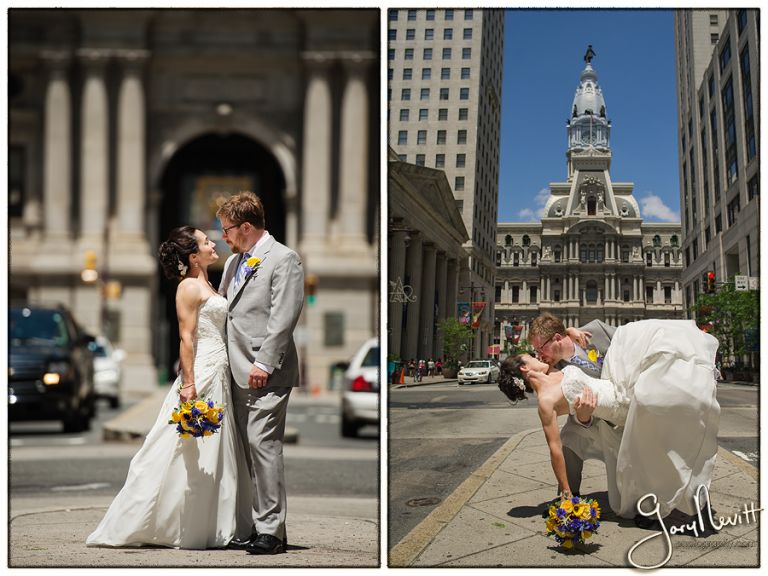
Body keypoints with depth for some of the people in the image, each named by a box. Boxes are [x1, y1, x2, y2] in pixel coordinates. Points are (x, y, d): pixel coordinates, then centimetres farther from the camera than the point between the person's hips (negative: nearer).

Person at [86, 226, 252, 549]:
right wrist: (188, 384, -23)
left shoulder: (205, 286, 18)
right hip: (200, 374, -9)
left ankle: (209, 529, 16)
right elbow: (186, 338, -17)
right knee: (191, 456, -5)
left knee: (214, 456, 11)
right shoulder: (189, 287, -9)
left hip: (219, 377, 9)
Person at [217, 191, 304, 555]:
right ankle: (255, 526, 14)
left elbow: (283, 318, -14)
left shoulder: (283, 260, -6)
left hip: (266, 373, -8)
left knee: (263, 444, -12)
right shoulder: (234, 262, 21)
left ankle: (272, 530, -8)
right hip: (238, 373, 8)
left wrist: (263, 364, -18)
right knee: (249, 449, 9)